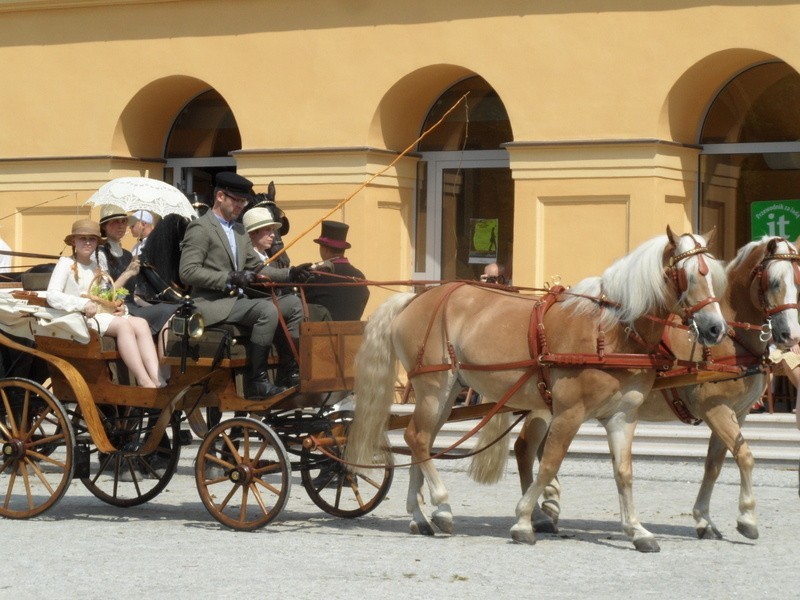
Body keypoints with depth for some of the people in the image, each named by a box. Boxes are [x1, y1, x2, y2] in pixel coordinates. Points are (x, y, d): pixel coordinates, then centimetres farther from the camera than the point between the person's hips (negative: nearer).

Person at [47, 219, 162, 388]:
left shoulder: (97, 266, 26)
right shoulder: (66, 263, 5)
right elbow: (52, 296, -10)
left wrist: (119, 308, 1)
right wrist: (83, 304, -23)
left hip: (104, 315, 6)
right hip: (80, 318, -6)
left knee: (140, 323, -22)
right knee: (123, 325, -32)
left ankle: (157, 380, -39)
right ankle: (144, 381, -39)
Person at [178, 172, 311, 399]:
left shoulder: (239, 231, 22)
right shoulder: (200, 228, -6)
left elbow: (257, 267, 24)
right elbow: (188, 272, -15)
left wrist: (290, 274, 6)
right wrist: (229, 279, -22)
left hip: (237, 301, 9)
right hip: (214, 305, -9)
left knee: (293, 303, -2)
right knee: (267, 310, -29)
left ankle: (288, 372, -2)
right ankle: (256, 382, -28)